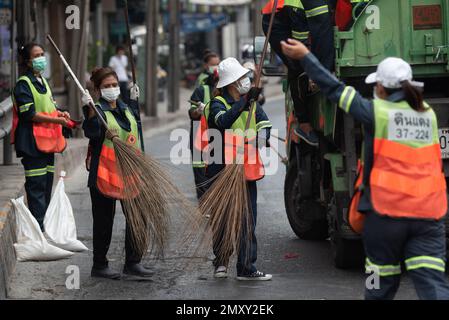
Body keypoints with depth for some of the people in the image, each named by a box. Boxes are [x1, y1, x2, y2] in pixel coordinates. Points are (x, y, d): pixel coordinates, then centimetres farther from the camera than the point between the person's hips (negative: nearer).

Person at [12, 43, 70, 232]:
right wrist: (56, 120, -20)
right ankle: (37, 228, -12)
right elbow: (29, 113, -18)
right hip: (32, 142, -9)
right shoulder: (24, 84, -10)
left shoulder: (42, 82, 18)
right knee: (36, 186, -11)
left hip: (47, 141, 9)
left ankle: (45, 226, 18)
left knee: (47, 183, 11)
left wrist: (60, 113, 4)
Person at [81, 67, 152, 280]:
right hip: (104, 173, -7)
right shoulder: (98, 110, -9)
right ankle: (99, 266, 12)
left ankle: (133, 263, 16)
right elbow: (92, 133, -26)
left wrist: (134, 100, 28)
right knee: (104, 220, 2)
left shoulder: (125, 108, 13)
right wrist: (89, 110, -37)